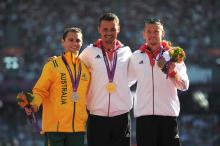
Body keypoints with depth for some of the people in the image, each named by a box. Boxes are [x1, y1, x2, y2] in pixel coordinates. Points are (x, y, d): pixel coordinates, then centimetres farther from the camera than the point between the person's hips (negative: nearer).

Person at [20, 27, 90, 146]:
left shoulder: (86, 67, 13)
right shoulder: (53, 65, 0)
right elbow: (40, 90, -2)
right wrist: (34, 104, -20)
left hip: (78, 127, 4)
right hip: (55, 126, -4)